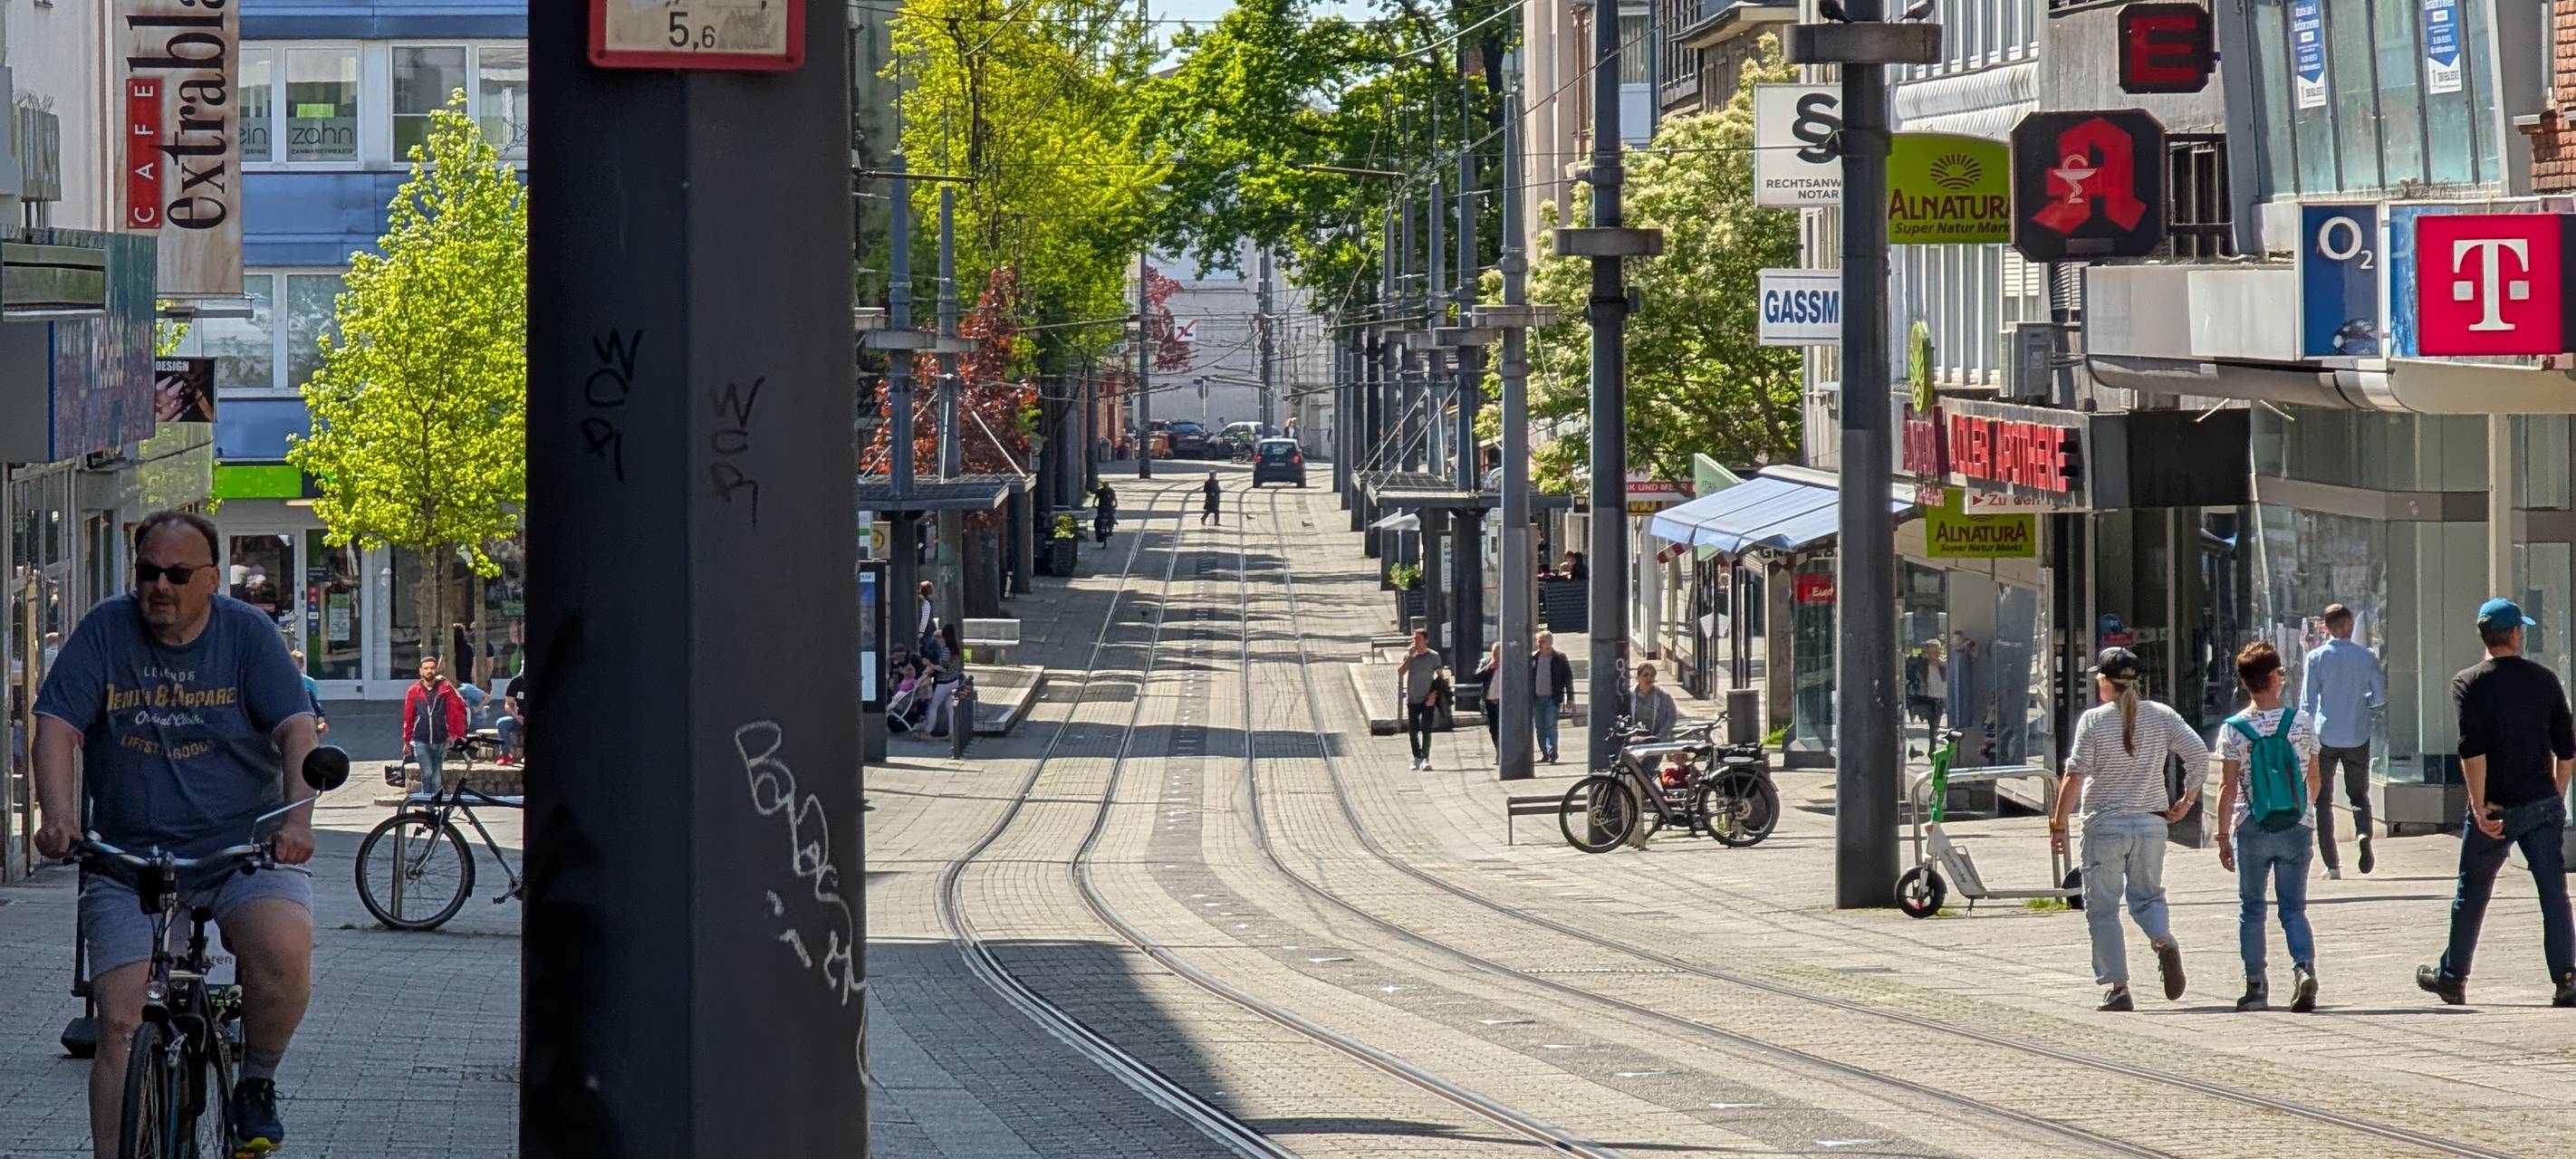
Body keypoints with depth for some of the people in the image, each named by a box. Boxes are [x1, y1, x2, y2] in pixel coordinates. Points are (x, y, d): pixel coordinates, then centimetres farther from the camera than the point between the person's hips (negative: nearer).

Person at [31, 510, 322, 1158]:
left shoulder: (247, 632, 1)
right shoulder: (106, 632, 2)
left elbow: (296, 727, -7)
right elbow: (57, 728, -5)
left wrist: (297, 815, -26)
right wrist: (59, 817, -24)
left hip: (242, 847, -1)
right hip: (129, 858, 1)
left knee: (284, 952, -29)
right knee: (120, 1026, -11)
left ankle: (256, 1087, -2)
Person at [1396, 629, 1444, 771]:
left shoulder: (1434, 657, -2)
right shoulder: (1409, 655, 5)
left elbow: (1439, 678, 0)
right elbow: (1400, 672, -7)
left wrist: (1434, 695, -11)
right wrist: (1409, 656, -13)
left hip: (1428, 700, -3)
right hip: (1412, 699, 3)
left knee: (1426, 730, -11)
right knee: (1412, 731, 5)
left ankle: (1426, 759, -12)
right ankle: (1417, 758, 17)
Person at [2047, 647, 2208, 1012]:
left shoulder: (2093, 720, -7)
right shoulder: (2161, 716, 3)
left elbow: (2075, 775, -12)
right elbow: (2199, 754, -3)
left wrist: (2058, 822, -6)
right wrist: (2187, 800, 8)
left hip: (2105, 825, -4)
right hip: (2150, 822, 4)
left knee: (2102, 908, 5)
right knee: (2147, 896, 18)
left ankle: (2117, 988, 0)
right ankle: (2164, 942, -14)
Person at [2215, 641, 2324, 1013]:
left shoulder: (2233, 730, -7)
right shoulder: (2301, 722, -2)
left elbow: (2228, 787, -9)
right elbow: (2315, 779, 7)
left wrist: (2223, 835, -3)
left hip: (2251, 829, -1)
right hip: (2296, 828, 1)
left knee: (2251, 910, 11)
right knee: (2293, 908, 7)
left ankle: (2256, 986, 12)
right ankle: (2304, 968, -15)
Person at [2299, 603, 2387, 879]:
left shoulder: (2316, 658, -5)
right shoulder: (2366, 657, 0)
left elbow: (2307, 702, -5)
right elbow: (2381, 697, 5)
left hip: (2325, 737, -2)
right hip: (2357, 737, 2)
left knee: (2323, 799, 8)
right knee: (2359, 794, 15)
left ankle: (2332, 864, 2)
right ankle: (2363, 833, -17)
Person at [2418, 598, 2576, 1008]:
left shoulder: (2469, 684, -8)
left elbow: (2473, 750, -17)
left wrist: (2480, 806, -15)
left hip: (2496, 809, -2)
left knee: (2471, 895, 12)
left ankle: (2452, 977, 24)